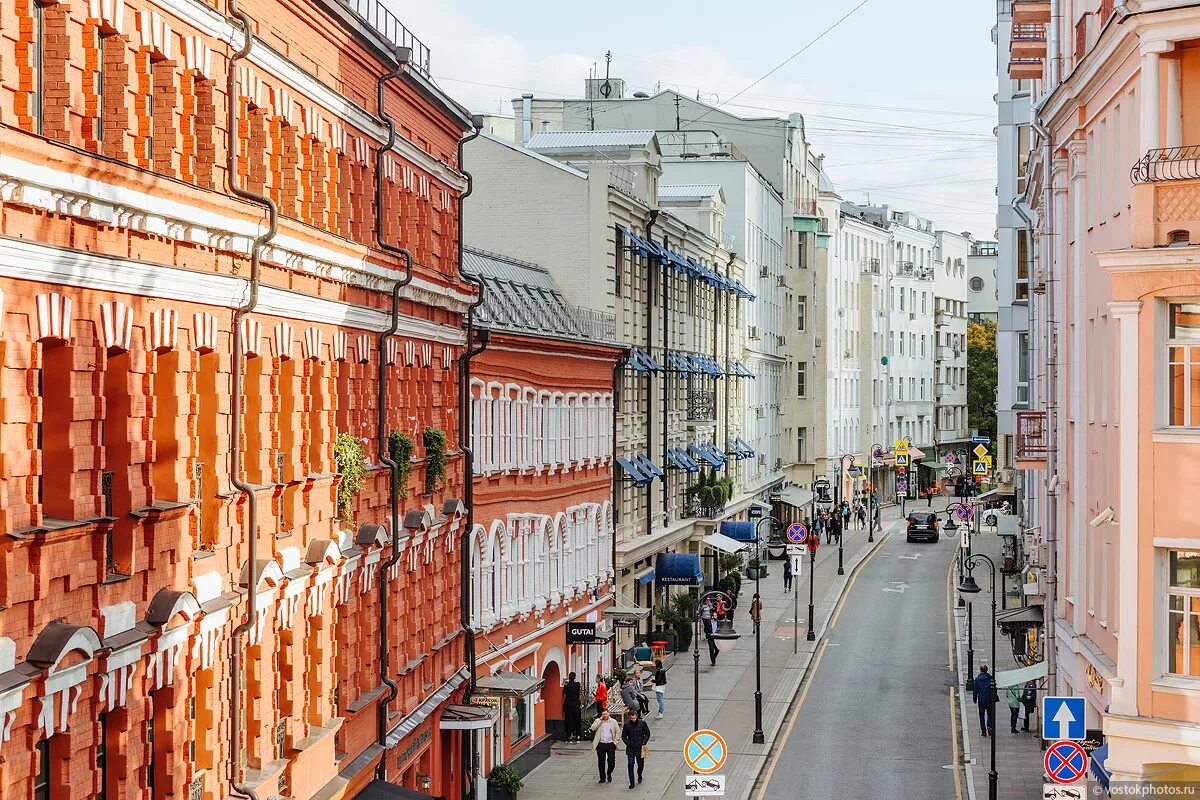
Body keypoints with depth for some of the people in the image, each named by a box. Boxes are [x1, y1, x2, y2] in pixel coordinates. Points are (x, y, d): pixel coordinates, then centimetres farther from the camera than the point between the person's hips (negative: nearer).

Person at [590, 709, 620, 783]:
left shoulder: (613, 722, 4)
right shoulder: (598, 721, 3)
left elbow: (618, 731, 7)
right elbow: (593, 728, -13)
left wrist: (615, 741, -2)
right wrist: (600, 720, -14)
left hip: (610, 744, 0)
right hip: (601, 745, 0)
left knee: (611, 760, -5)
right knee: (601, 762, 5)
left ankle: (609, 774, 20)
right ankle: (602, 777, 18)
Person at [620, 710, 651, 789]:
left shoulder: (642, 723, -5)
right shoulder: (627, 724, -5)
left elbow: (647, 734, 3)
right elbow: (623, 736, 5)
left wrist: (644, 743, -8)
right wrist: (628, 744, -9)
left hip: (640, 747, 1)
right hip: (630, 748, -1)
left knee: (640, 764, 13)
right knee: (630, 765, -8)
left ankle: (639, 776, 44)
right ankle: (631, 783, -2)